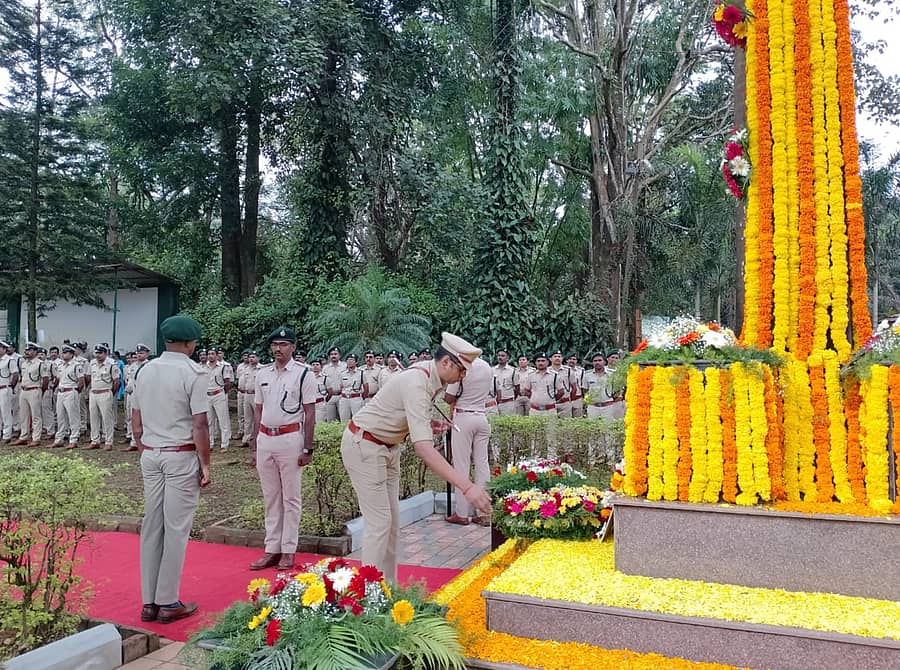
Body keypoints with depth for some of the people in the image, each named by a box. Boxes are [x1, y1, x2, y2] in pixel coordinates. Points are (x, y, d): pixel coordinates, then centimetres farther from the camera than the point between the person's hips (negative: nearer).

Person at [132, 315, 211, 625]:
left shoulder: (146, 370, 8)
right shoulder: (193, 373, -11)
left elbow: (136, 424, 12)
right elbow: (200, 425, -14)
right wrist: (205, 464, -7)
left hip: (150, 455, 6)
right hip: (181, 456, -6)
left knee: (151, 526, 11)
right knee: (176, 529, 2)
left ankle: (149, 602, 19)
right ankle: (168, 602, 10)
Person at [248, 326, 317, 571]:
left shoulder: (303, 374, -5)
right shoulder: (262, 374, 10)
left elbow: (310, 414, -6)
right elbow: (259, 412, 14)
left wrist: (307, 449, -10)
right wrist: (254, 447, 12)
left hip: (290, 439, -5)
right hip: (265, 439, 5)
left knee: (291, 498, 3)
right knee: (271, 498, 11)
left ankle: (288, 551, 11)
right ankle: (272, 549, 19)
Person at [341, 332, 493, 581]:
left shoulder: (434, 380, -2)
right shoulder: (416, 383, -31)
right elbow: (422, 447, -41)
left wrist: (429, 425, -7)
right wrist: (466, 487, -45)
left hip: (387, 447, 9)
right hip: (363, 445, -9)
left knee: (392, 520, 10)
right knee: (379, 522, -9)